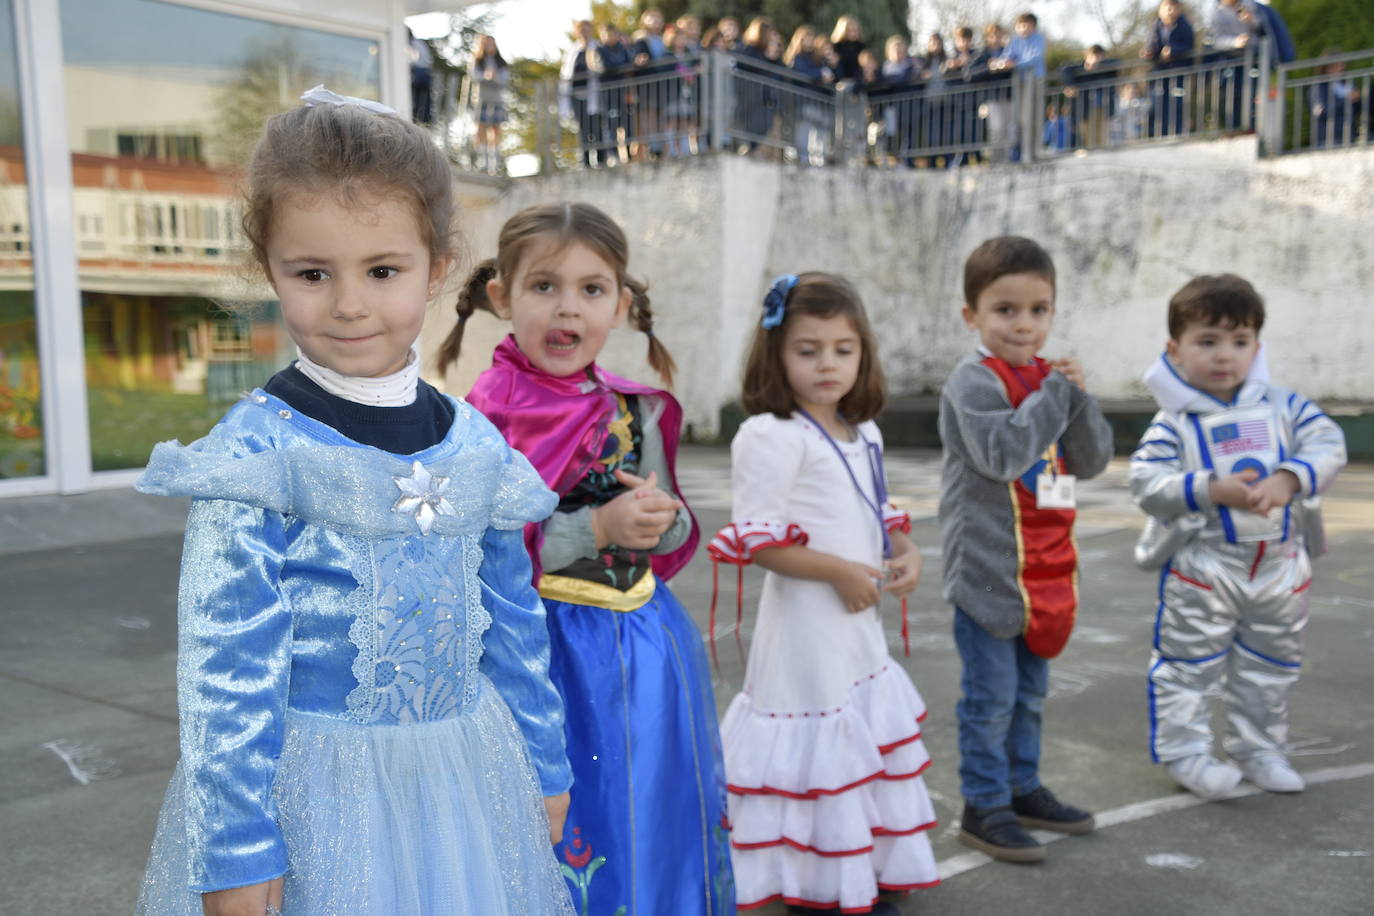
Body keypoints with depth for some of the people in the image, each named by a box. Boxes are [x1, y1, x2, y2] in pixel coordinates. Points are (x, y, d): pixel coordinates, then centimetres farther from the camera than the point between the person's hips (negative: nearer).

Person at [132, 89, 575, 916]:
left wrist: (547, 767, 13)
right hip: (316, 791, -4)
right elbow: (227, 661, -13)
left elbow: (514, 621, 8)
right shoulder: (256, 453, -14)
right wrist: (237, 848, -11)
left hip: (467, 777, 5)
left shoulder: (476, 444, 0)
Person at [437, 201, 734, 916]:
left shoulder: (637, 412, 5)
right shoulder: (489, 417, -11)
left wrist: (663, 517, -9)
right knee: (562, 829, 5)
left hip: (645, 640, 5)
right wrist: (598, 527, -22)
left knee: (655, 812, 15)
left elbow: (676, 535, 14)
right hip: (549, 645, -5)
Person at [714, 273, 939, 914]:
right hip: (807, 620, -9)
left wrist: (906, 551, 0)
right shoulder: (773, 437, -17)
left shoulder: (865, 435, 10)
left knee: (868, 735, 18)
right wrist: (840, 572, -21)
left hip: (861, 620, 9)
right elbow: (755, 538, -21)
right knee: (818, 741, 0)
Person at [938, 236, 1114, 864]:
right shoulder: (973, 382, -12)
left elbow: (1092, 459, 7)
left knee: (1030, 691, 18)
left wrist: (1077, 396, -7)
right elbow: (1002, 453, -26)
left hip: (1045, 568, 8)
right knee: (990, 695, -1)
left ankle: (1023, 789, 33)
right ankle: (983, 807, 11)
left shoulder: (1053, 378, 11)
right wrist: (1054, 394, -19)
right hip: (988, 568, -7)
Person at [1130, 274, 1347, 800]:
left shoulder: (1284, 407, 1)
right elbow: (1147, 484, -18)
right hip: (1202, 567, -4)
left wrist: (1288, 479, -27)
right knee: (1190, 665, 4)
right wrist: (1213, 490, -30)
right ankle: (1184, 751, 18)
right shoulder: (1173, 424, -10)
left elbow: (1328, 445, -9)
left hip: (1280, 565, 4)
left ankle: (1259, 748, 35)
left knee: (1271, 667, 18)